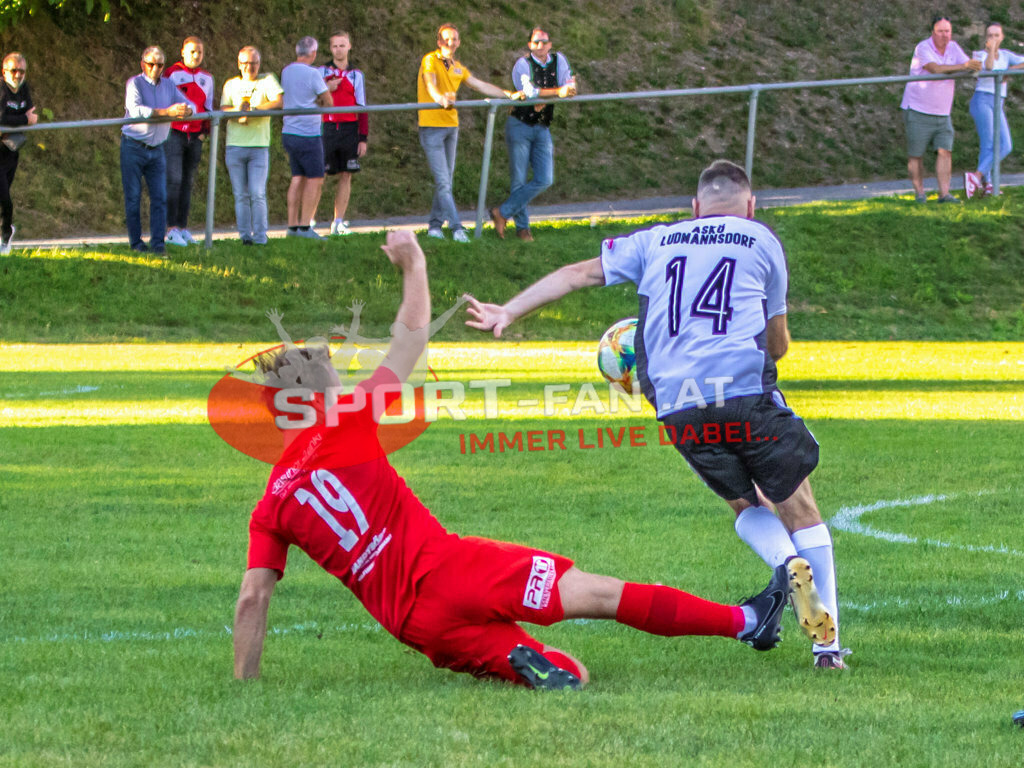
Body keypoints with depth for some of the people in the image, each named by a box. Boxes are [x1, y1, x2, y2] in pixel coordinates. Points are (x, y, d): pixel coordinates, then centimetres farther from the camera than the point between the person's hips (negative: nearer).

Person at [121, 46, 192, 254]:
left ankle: (157, 243, -4)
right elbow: (136, 110, -24)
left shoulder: (168, 86, 9)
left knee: (160, 197, -4)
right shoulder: (135, 84, -7)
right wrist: (167, 112, -32)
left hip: (156, 150, 4)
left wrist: (185, 111, -20)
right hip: (134, 148, -4)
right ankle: (136, 242, 8)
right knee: (133, 197, 0)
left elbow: (189, 106, 6)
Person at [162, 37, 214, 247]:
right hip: (174, 133, -5)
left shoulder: (206, 78, 14)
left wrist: (205, 130, 11)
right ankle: (171, 228, -15)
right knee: (174, 179, -13)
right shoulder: (171, 74, -3)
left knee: (187, 182, 7)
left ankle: (183, 227, 11)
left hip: (195, 136, 5)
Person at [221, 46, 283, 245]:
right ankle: (245, 236, 7)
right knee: (241, 195, 2)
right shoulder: (231, 85, 14)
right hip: (235, 146, 2)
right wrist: (238, 110, -22)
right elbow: (224, 110, 0)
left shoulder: (267, 80, 6)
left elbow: (279, 103, -10)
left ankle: (260, 237, -5)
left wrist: (252, 110, -16)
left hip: (259, 146, -2)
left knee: (258, 194, -8)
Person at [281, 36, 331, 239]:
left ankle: (292, 225, 6)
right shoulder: (312, 74, -13)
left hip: (289, 132, 7)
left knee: (298, 178, 10)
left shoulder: (286, 71, 9)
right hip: (307, 134, -7)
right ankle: (304, 226, -7)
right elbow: (328, 102, -6)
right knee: (315, 179, -2)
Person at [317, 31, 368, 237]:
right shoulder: (320, 72, 7)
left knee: (345, 176, 2)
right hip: (326, 128, -2)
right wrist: (326, 89, -9)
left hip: (349, 130, 2)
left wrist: (363, 138, 5)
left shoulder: (356, 75, 11)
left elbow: (362, 109, 10)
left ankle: (338, 223, 6)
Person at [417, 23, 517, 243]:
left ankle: (435, 226, 15)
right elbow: (431, 85, -24)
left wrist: (509, 95, 11)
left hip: (451, 126, 7)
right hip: (431, 126, -7)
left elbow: (481, 85, 19)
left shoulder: (458, 67, 15)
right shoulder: (430, 60, -7)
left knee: (446, 180, 8)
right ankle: (457, 228, -12)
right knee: (442, 181, -10)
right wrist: (441, 99, -46)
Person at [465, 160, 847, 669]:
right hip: (748, 396, -2)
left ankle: (787, 565, -9)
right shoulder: (763, 242, 15)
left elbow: (578, 274, 18)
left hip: (677, 409, 3)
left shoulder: (655, 241, 20)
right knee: (800, 510, 8)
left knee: (745, 504, 21)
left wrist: (507, 313, 21)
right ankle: (827, 641, 0)